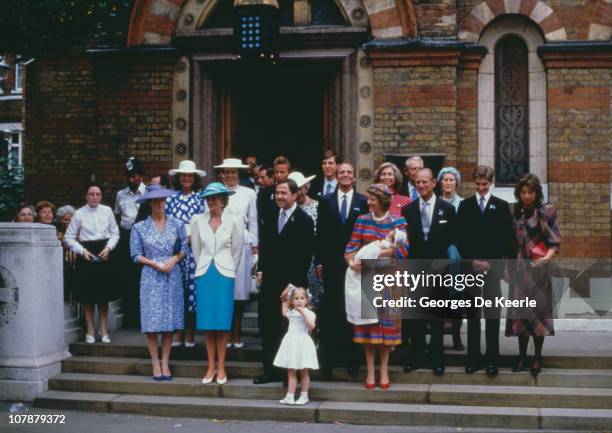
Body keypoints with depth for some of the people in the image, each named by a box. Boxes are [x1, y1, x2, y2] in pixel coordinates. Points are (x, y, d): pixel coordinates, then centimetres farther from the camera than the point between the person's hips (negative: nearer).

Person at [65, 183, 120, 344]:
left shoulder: (107, 211, 0)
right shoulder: (79, 214, -4)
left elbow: (115, 233, 7)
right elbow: (69, 238, 0)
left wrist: (109, 247, -8)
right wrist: (82, 251, -11)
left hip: (104, 254, 2)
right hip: (86, 256, -2)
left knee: (104, 295, 8)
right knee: (88, 296, 4)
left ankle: (103, 330, 20)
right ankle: (90, 332, 16)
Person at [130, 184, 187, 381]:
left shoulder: (177, 224, 7)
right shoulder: (139, 228, 3)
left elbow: (184, 248, 8)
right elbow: (136, 255, 1)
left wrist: (175, 259, -11)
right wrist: (155, 264, -11)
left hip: (173, 277, 2)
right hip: (151, 278, -2)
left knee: (170, 320, 2)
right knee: (152, 321, -3)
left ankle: (165, 363, 10)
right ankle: (155, 364, 4)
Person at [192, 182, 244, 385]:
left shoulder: (234, 221, -2)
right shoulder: (197, 220, 3)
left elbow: (237, 250, 5)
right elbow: (196, 249, 12)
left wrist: (229, 270, 10)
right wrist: (203, 269, 14)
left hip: (224, 274, -2)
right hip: (204, 274, 2)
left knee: (222, 322, -1)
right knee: (207, 323, 2)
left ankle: (221, 367, 6)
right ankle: (211, 366, 10)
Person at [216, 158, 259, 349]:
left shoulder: (249, 194, 8)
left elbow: (253, 222, 10)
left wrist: (255, 246, 6)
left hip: (242, 243, 1)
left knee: (240, 288, 1)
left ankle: (236, 333, 9)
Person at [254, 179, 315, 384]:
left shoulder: (304, 220, -9)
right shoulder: (272, 215, 9)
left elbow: (305, 257, -11)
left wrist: (293, 285, -13)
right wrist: (261, 270, 11)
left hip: (291, 284, -6)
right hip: (270, 281, 6)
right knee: (267, 328, 7)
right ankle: (270, 371, 16)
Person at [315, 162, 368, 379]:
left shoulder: (363, 202, 4)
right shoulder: (325, 201, 8)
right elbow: (320, 233, 6)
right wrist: (319, 261, 0)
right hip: (331, 264, 1)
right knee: (330, 312, 1)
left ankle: (352, 359, 10)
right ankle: (328, 359, 5)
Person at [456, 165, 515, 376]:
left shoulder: (502, 206, 4)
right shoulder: (465, 205, 8)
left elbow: (508, 239, 1)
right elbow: (460, 237, 5)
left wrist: (489, 263, -6)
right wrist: (472, 261, -6)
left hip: (493, 266, -1)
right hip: (470, 266, 1)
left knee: (492, 315, -2)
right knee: (473, 315, 5)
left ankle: (492, 360, 3)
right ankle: (473, 358, 11)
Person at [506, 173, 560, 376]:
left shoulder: (546, 211, -3)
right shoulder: (514, 212, 7)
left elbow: (555, 243, -4)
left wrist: (546, 258, -21)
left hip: (538, 267, -3)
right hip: (518, 268, 3)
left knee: (537, 309, -2)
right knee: (520, 311, 4)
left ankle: (538, 357, 7)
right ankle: (522, 356, 12)